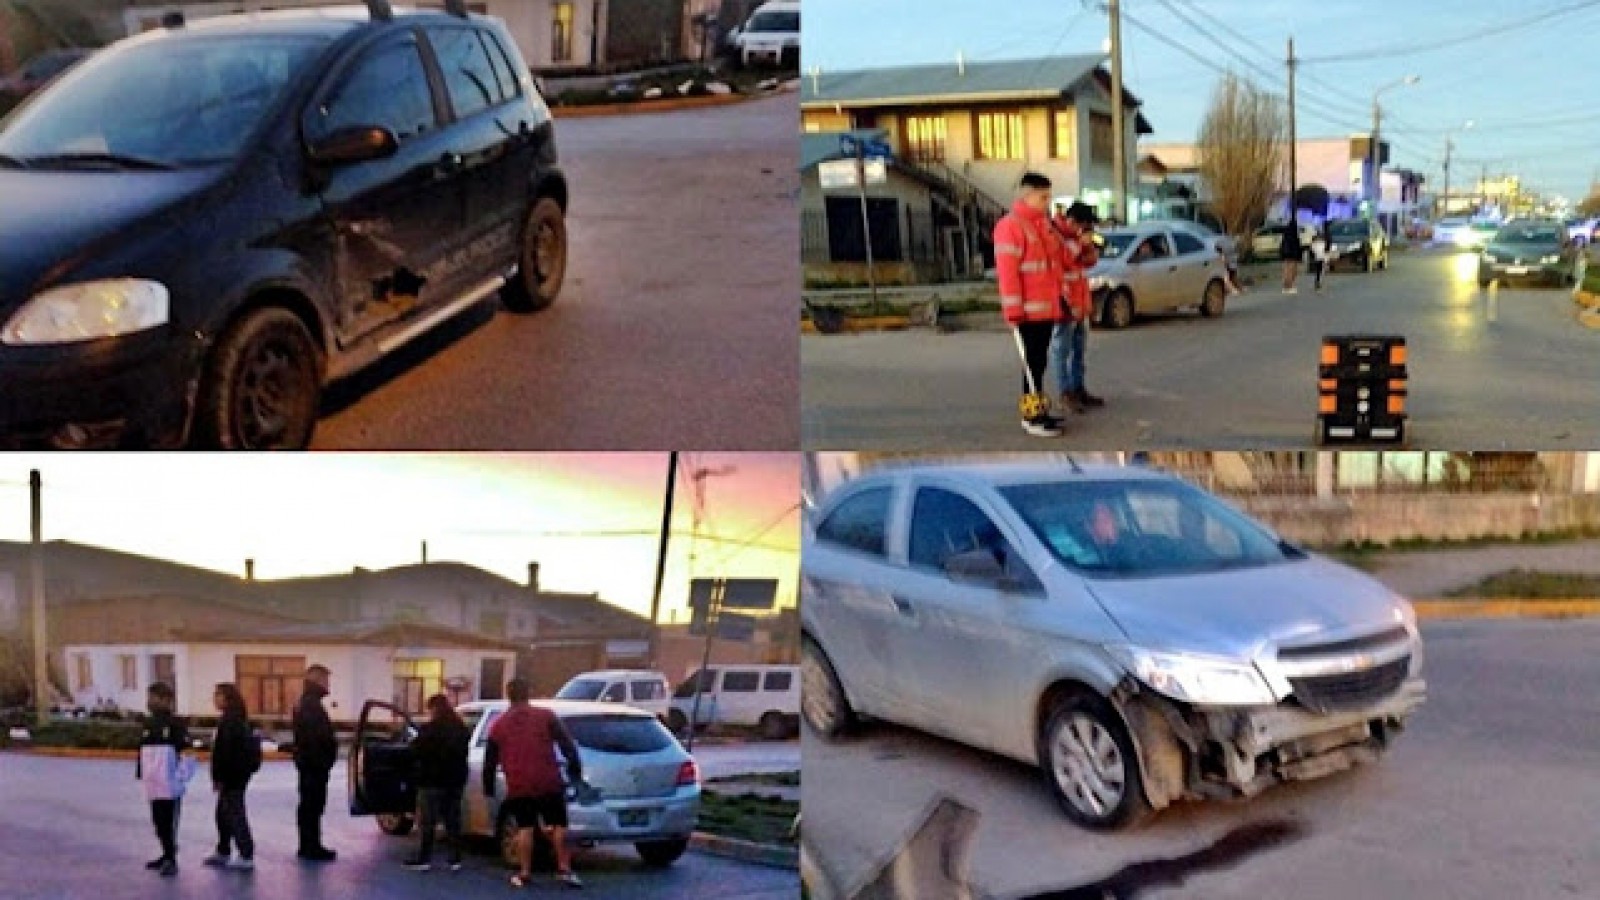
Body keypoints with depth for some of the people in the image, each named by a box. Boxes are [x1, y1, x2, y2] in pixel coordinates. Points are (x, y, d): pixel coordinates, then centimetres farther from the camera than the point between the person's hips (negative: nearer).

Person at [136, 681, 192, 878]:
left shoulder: (175, 724, -9)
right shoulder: (149, 724, 11)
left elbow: (185, 752, -12)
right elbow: (142, 750, 18)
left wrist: (181, 776, -15)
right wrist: (140, 772, 16)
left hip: (170, 784, -7)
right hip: (153, 784, 7)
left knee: (169, 822, -5)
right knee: (159, 822, 14)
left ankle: (171, 860, 0)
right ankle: (167, 855, 27)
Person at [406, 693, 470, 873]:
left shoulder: (429, 729, -16)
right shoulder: (462, 729, 7)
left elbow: (416, 751, -10)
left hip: (432, 781, -6)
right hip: (456, 780, 6)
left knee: (428, 821, 1)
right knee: (453, 821, 8)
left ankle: (424, 859, 4)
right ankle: (456, 859, 9)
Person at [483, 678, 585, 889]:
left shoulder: (498, 725, 9)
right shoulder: (545, 716, 2)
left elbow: (490, 761, 14)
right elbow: (567, 745, -3)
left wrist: (488, 788, 23)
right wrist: (575, 770, 2)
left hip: (518, 787, 2)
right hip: (548, 783, -2)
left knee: (525, 828, 10)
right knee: (557, 825, 5)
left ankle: (524, 873, 8)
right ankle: (564, 870, 1)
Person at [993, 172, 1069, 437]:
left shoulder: (1044, 224, 16)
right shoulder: (1010, 226, -12)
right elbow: (1007, 271, -17)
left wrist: (1059, 297, 20)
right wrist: (1014, 310, -20)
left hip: (1048, 308, 8)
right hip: (1029, 311, -8)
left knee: (1040, 361, 13)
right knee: (1033, 362, -7)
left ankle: (1039, 409, 20)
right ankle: (1032, 415, -4)